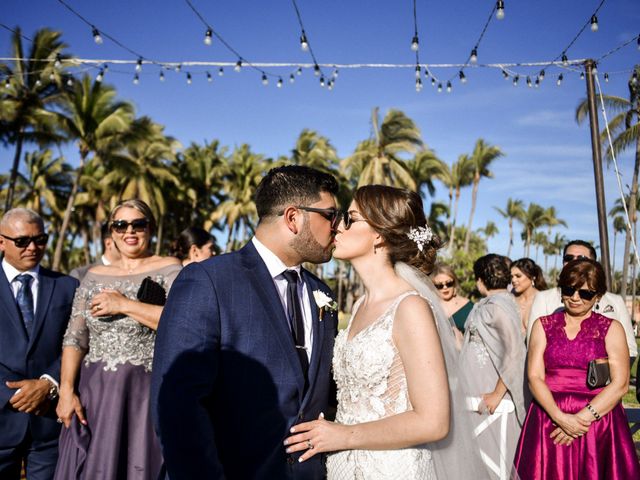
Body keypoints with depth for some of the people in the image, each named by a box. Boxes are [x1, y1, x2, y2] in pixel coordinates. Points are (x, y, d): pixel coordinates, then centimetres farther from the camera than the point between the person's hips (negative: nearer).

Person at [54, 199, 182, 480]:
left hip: (147, 395, -3)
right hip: (93, 394, 4)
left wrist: (124, 304, -15)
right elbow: (74, 338, 6)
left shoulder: (169, 270, -1)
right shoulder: (95, 276, 11)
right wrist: (66, 390, -5)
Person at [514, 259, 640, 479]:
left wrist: (583, 418, -16)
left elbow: (620, 384, -5)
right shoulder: (544, 325, 8)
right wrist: (560, 417, -16)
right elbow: (535, 377, -1)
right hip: (549, 423, 1)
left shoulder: (611, 328, 5)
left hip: (599, 424, -1)